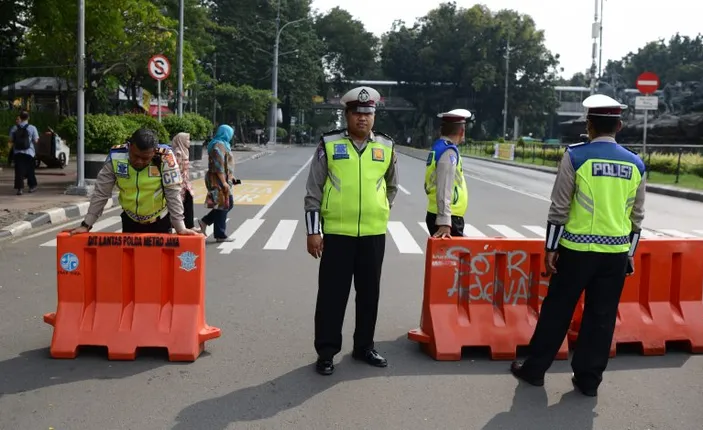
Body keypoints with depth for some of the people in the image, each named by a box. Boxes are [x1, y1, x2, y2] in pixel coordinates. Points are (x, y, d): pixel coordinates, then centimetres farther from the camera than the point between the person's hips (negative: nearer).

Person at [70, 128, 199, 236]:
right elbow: (101, 193, -10)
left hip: (159, 222, -2)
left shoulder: (164, 157, -23)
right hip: (130, 221, 2)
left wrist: (180, 227, -19)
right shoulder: (115, 156, -17)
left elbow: (173, 193, -18)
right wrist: (86, 225, -10)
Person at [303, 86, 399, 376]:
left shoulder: (386, 147, 4)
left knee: (369, 293, 12)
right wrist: (313, 231, -5)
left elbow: (392, 185, 22)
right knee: (332, 294, 3)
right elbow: (313, 192, -2)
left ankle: (364, 347, 27)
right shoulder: (329, 145, -3)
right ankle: (326, 351, 15)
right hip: (336, 232, -3)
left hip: (374, 233, 3)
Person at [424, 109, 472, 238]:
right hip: (447, 219, -9)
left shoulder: (437, 148, 13)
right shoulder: (449, 152, -15)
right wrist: (444, 223, -28)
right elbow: (444, 191, -23)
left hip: (436, 215, 9)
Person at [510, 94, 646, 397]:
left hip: (577, 249, -3)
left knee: (557, 310, 8)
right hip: (616, 252, 3)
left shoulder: (576, 156, -8)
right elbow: (637, 216, 9)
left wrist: (551, 247, -3)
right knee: (601, 317, 11)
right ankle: (588, 379, 19)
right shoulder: (635, 164, 4)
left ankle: (534, 369, 19)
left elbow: (560, 207, -9)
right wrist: (630, 253, 18)